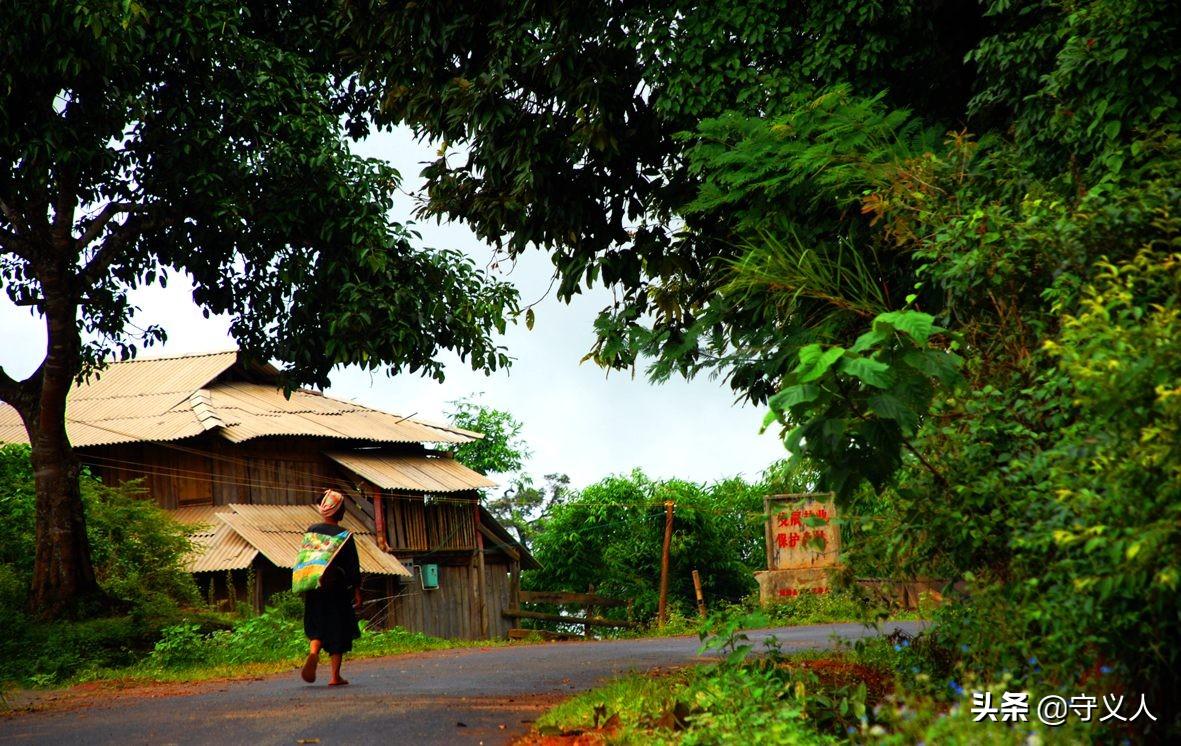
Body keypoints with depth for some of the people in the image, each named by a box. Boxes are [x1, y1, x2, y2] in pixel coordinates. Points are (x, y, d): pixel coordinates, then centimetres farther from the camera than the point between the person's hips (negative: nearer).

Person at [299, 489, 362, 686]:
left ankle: (313, 652, -19)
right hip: (338, 589, -3)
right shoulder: (345, 536, -8)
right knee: (338, 631, 7)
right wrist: (357, 593, 2)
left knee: (316, 627, 13)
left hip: (314, 587, 3)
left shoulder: (311, 530, 1)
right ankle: (335, 676, 7)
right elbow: (353, 567, -6)